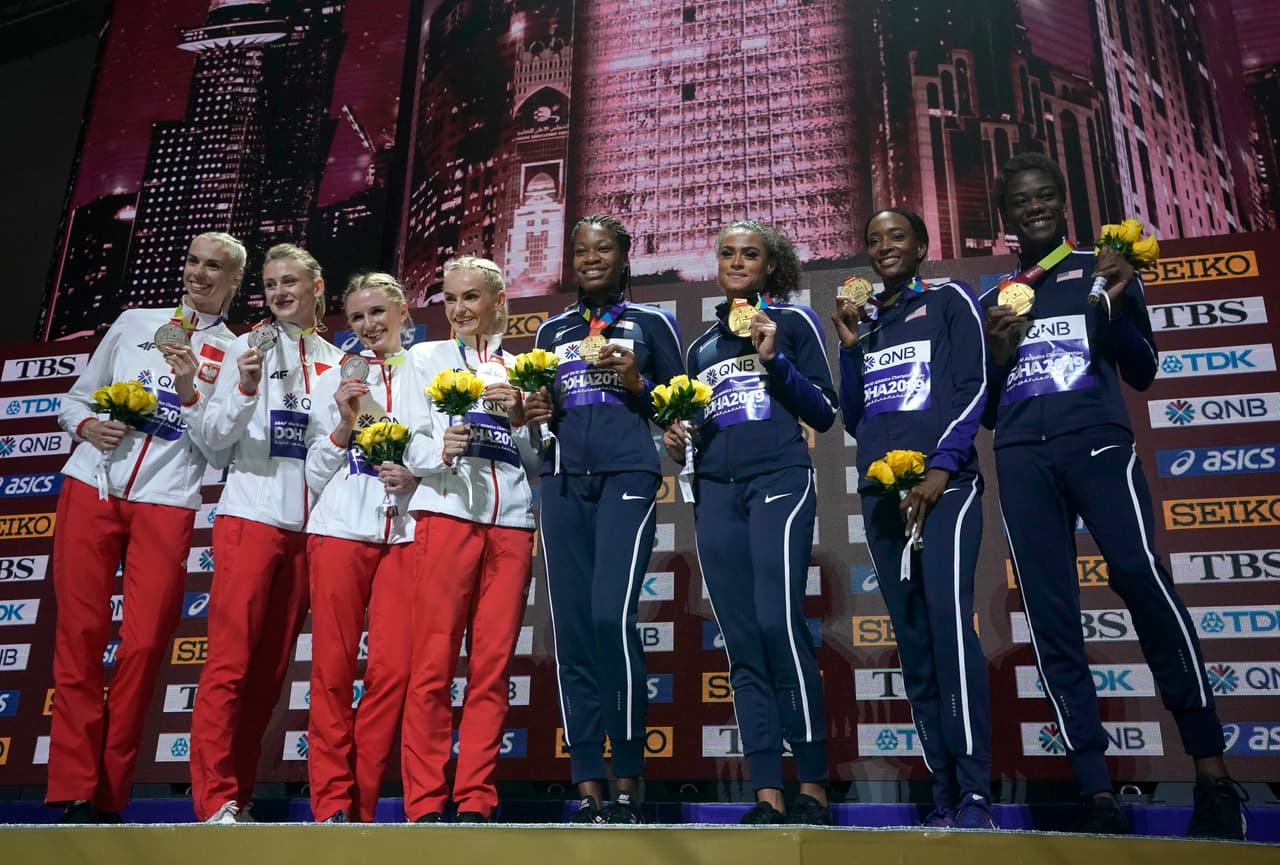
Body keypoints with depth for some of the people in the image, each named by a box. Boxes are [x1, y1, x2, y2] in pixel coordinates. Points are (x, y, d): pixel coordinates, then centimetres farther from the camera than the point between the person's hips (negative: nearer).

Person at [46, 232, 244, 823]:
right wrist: (86, 425, -2)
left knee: (143, 646, -5)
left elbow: (222, 452, 1)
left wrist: (190, 393, -12)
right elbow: (77, 397, 19)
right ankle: (74, 790, 4)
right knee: (79, 636, -2)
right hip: (91, 487, 2)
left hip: (165, 504, -2)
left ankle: (108, 795, 7)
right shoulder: (134, 322, 16)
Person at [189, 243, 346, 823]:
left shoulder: (336, 360, 14)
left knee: (271, 664, 6)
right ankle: (215, 799, -2)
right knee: (230, 659, -7)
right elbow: (214, 434, -3)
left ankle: (239, 793, 14)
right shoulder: (251, 345, 5)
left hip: (308, 522, 4)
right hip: (251, 513, -4)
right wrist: (245, 389, -21)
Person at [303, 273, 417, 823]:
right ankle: (331, 802, 7)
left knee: (392, 668, -5)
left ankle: (362, 803, 7)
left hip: (404, 535, 0)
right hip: (340, 530, 1)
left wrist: (416, 475, -8)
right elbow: (315, 476, 11)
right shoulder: (334, 382, 14)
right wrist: (343, 427, -4)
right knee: (333, 667, -1)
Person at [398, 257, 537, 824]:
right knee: (434, 662, -6)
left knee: (492, 667, 0)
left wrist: (519, 418, -3)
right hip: (448, 511, -2)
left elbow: (540, 461, 15)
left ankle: (476, 802, 6)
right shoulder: (428, 358, 16)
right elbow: (412, 444, 5)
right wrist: (440, 452, -16)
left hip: (512, 521, 2)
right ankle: (425, 803, 0)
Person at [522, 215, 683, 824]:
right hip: (562, 481, 4)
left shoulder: (652, 323, 12)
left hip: (627, 475, -4)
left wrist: (637, 384, -8)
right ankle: (588, 791, 2)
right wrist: (535, 415, 5)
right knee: (571, 630, -3)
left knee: (612, 616, -19)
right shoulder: (551, 330, 23)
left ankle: (628, 783, -6)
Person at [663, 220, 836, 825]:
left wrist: (773, 359, -8)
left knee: (778, 622, -18)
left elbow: (824, 413, 4)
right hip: (715, 489, 5)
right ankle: (768, 796, 1)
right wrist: (677, 440, 4)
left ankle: (813, 787, -8)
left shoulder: (793, 321, 10)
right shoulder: (700, 345, 22)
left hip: (779, 478, -4)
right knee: (742, 644, -1)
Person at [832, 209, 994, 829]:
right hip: (881, 492, 5)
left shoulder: (950, 300, 9)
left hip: (943, 481, -5)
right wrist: (849, 347, 8)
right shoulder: (866, 323, 21)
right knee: (913, 644, 1)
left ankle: (975, 793, -18)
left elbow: (973, 388, -3)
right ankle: (944, 794, 4)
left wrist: (941, 467, -15)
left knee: (949, 622, -20)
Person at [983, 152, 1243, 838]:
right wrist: (999, 354, -1)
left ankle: (1211, 768, -11)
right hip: (1021, 456, 3)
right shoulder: (995, 300, 20)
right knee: (1049, 617, -5)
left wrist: (1117, 308, -9)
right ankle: (1097, 792, -3)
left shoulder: (1101, 272, 15)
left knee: (1142, 577, -23)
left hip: (1096, 440, -2)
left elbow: (1142, 374, 8)